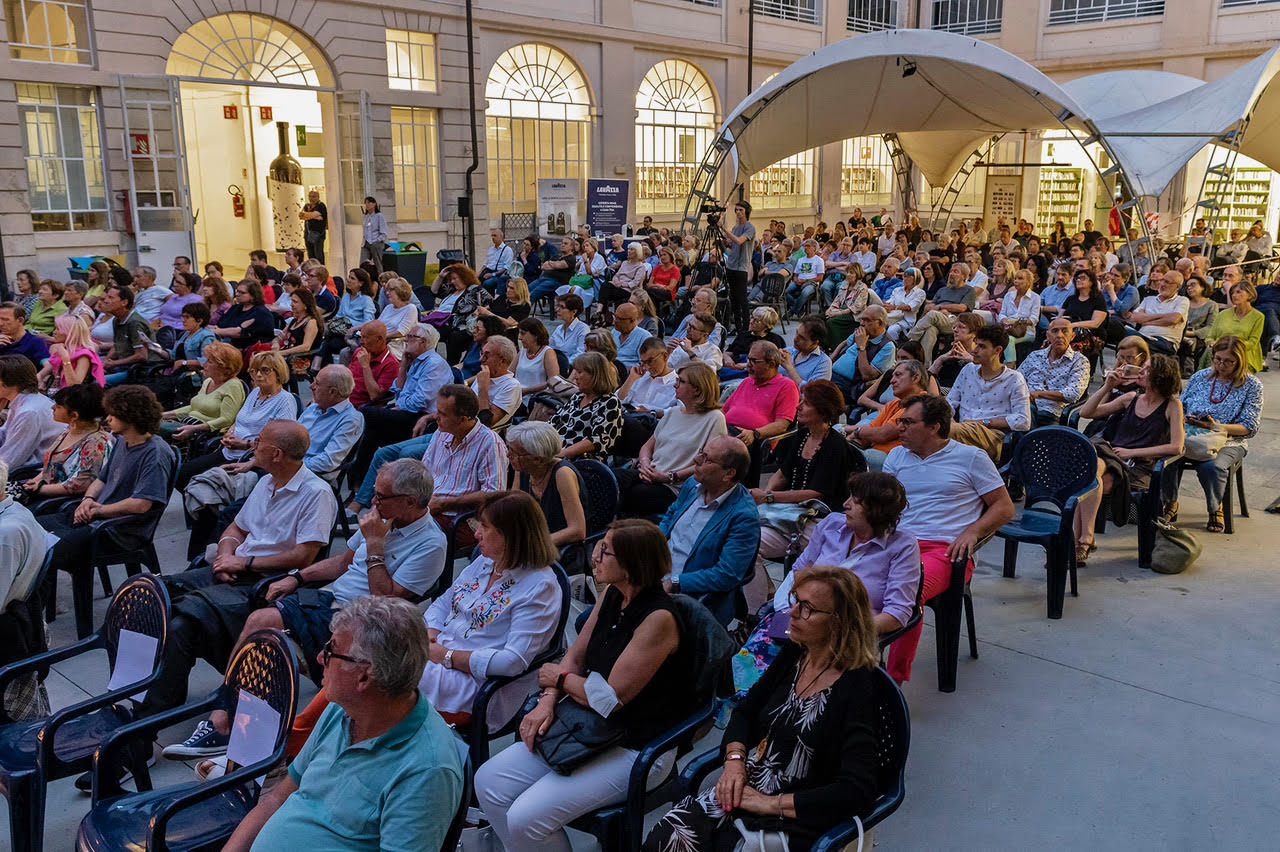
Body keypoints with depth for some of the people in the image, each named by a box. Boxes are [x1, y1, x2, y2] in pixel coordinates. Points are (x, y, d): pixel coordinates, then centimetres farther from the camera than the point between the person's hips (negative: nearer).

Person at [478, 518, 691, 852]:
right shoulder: (612, 594, 1)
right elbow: (575, 656, 9)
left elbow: (609, 698, -21)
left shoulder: (659, 619, -24)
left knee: (526, 818, -18)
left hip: (636, 750, -8)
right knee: (488, 781, -1)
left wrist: (560, 678, -5)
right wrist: (548, 700, -8)